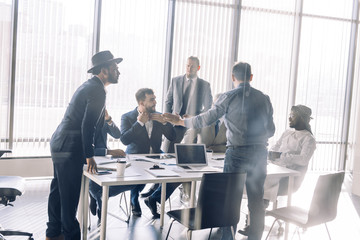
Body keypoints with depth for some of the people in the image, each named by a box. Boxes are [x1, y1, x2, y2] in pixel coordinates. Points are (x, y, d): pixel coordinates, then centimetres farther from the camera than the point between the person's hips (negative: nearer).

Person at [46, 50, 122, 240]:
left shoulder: (88, 86, 16)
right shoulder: (97, 90, -16)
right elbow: (87, 125, -22)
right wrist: (89, 156, -19)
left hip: (60, 144, 11)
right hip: (69, 148, -11)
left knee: (59, 191, 17)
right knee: (69, 195, -3)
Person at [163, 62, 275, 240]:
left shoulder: (228, 97, -6)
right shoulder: (264, 98, 7)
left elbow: (207, 118, -8)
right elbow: (270, 130, 10)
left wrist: (180, 122, 4)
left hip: (237, 153, -4)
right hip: (259, 154, 4)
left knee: (231, 199, 5)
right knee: (256, 200, 10)